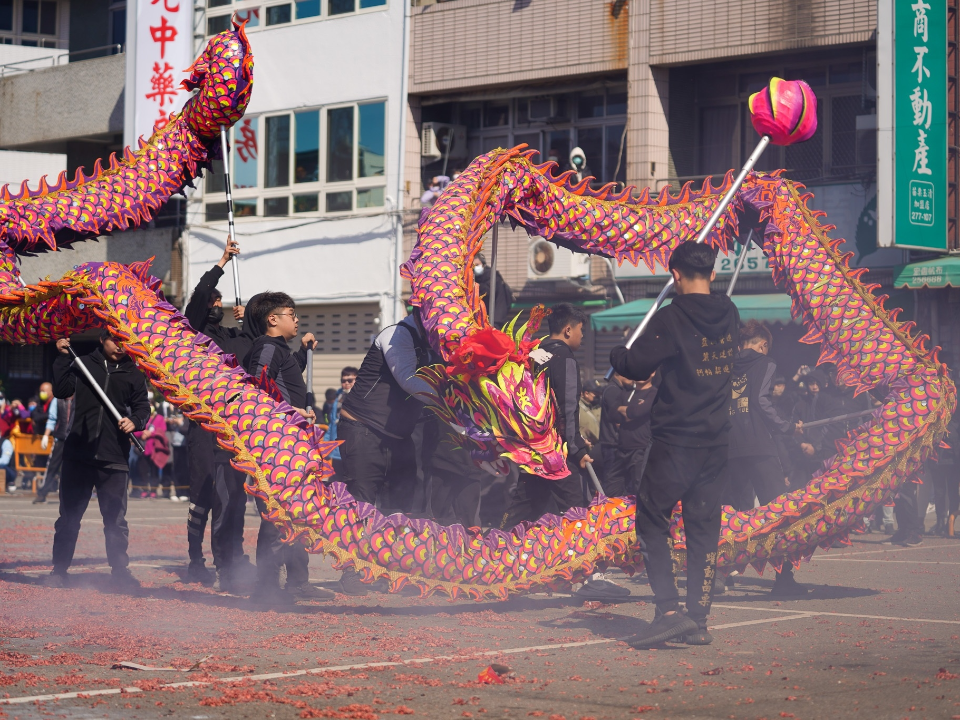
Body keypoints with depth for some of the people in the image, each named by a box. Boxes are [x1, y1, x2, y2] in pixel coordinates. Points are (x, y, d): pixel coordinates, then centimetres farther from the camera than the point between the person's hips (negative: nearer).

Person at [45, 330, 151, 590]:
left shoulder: (133, 374, 10)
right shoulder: (84, 364, 7)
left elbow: (142, 406, 12)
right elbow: (62, 390, 0)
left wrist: (135, 421, -9)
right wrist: (63, 358, -7)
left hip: (114, 457, 0)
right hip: (78, 453, 0)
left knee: (116, 518, 1)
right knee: (69, 515, 6)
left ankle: (120, 570, 10)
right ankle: (59, 569, 14)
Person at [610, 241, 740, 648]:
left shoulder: (673, 317, -13)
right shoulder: (729, 315, 7)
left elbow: (635, 366, -13)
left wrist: (616, 354, 10)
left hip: (674, 440, -6)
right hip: (716, 441, 6)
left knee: (652, 522, 1)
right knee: (704, 528, 8)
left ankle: (669, 610, -10)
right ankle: (699, 621, 7)